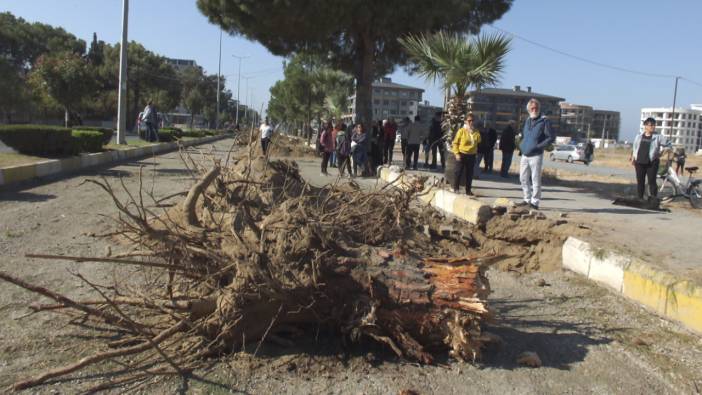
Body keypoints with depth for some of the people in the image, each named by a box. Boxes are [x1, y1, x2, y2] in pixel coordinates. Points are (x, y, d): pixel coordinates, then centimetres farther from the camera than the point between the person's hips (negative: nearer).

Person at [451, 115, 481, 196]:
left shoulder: (476, 132, 5)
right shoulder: (461, 131, -6)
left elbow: (478, 142, 13)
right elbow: (455, 143, -5)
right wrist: (457, 153, -12)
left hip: (472, 155, 4)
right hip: (462, 154, -3)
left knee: (470, 174, 9)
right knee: (458, 172, 1)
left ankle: (468, 190, 19)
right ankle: (456, 188, 13)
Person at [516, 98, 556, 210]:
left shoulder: (544, 121, -7)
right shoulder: (527, 121, 14)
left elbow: (551, 137, -9)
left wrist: (539, 146, -16)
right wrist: (521, 145, 12)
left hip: (536, 156, -7)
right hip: (524, 155, 7)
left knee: (535, 180, -3)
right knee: (523, 178, 11)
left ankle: (535, 202, 3)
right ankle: (527, 199, 23)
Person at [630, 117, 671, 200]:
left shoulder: (658, 137, 2)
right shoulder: (639, 136, 11)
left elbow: (667, 145, 5)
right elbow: (634, 148, 21)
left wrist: (661, 153, -4)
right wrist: (633, 157, 12)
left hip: (652, 163, -3)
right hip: (639, 163, 3)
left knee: (652, 181, -6)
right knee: (640, 181, 6)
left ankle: (653, 199, 1)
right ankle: (640, 198, 15)